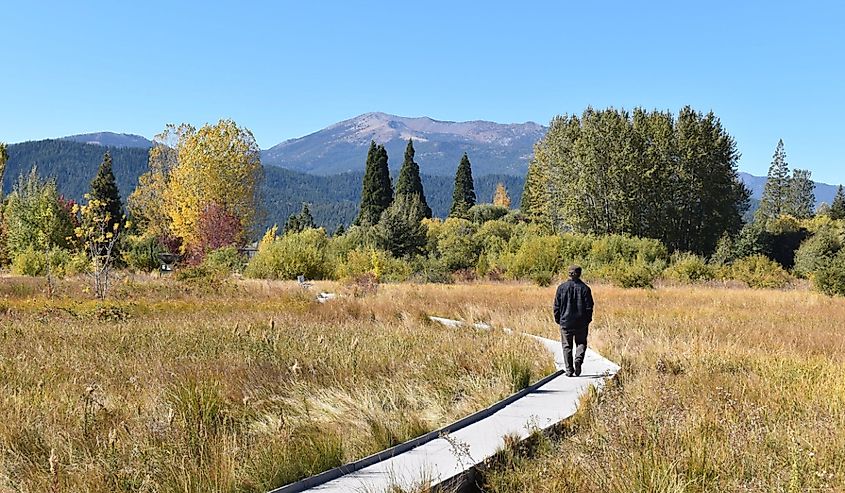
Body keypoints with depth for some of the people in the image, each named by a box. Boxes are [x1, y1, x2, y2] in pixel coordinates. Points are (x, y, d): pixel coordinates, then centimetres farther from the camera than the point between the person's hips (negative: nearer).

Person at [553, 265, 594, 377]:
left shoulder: (561, 287, -2)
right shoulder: (585, 288, -4)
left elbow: (557, 306, 0)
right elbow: (589, 306, -1)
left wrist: (557, 320, 10)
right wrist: (588, 320, 10)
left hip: (566, 322, 0)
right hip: (581, 323, 0)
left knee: (567, 346, 8)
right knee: (581, 343, 14)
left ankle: (569, 370, 3)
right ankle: (578, 359, -12)